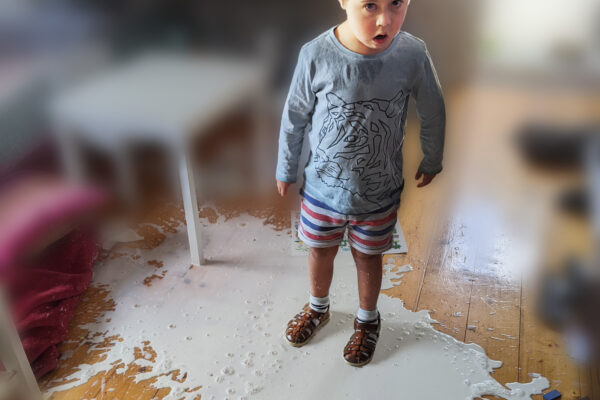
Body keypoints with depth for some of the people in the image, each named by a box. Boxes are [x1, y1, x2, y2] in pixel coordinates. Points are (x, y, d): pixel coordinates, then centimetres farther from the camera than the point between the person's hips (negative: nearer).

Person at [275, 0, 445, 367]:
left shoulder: (413, 55, -19)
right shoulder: (317, 55, -21)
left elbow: (434, 114, -1)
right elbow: (295, 117, -6)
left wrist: (432, 162, 12)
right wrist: (286, 170, 5)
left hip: (379, 193, 0)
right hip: (323, 186, 1)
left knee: (368, 257, 20)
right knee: (320, 251, 22)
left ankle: (368, 319, 48)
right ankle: (318, 308, 52)